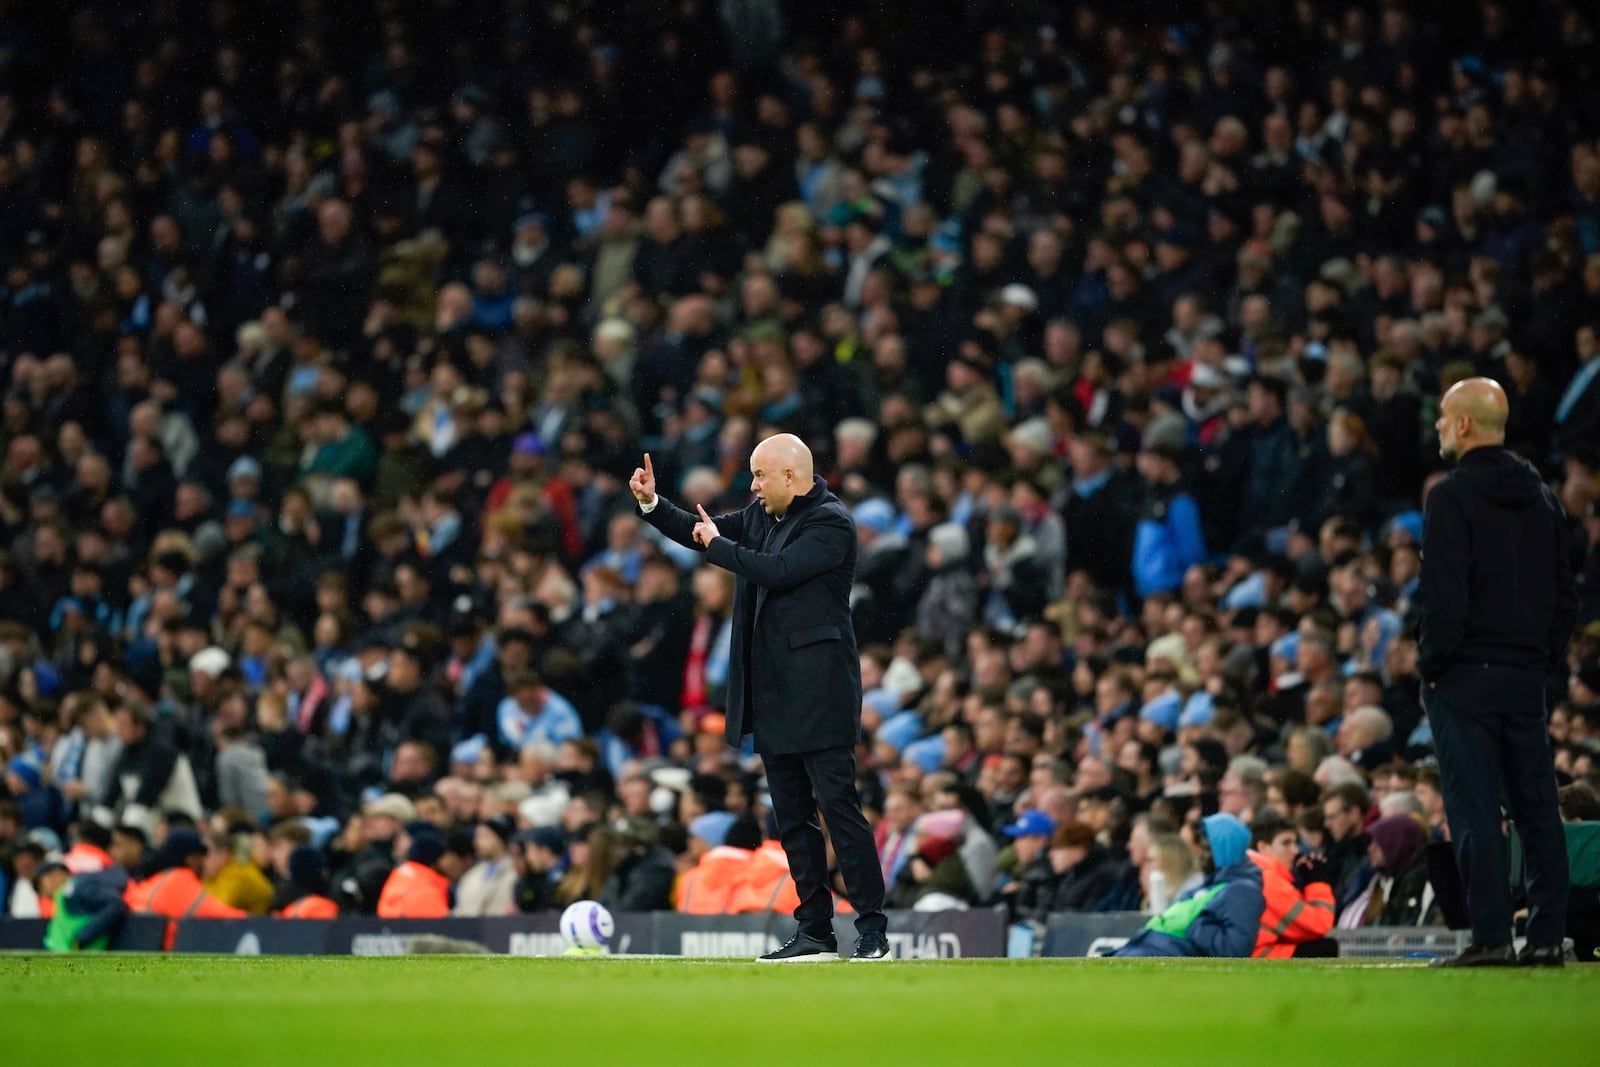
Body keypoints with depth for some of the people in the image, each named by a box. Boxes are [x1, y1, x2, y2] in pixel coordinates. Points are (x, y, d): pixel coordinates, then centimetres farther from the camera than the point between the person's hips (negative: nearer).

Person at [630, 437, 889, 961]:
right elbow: (700, 530, 24)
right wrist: (652, 503, 9)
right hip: (773, 696, 9)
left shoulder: (831, 523, -11)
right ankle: (814, 931, 13)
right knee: (793, 817, 9)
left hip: (818, 696, -9)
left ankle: (872, 931, -9)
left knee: (839, 807, -10)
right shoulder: (762, 517, 14)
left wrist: (718, 546, -8)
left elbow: (778, 571, -21)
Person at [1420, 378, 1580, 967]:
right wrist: (1547, 656, 17)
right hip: (1528, 674, 6)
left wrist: (1431, 664, -7)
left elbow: (1446, 596, -17)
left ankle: (1492, 935, -8)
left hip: (1466, 674, -6)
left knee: (1474, 808, -5)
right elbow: (1565, 592, 14)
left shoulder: (1452, 497, -11)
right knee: (1536, 806, 8)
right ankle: (1547, 935, 8)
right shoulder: (1541, 497, 12)